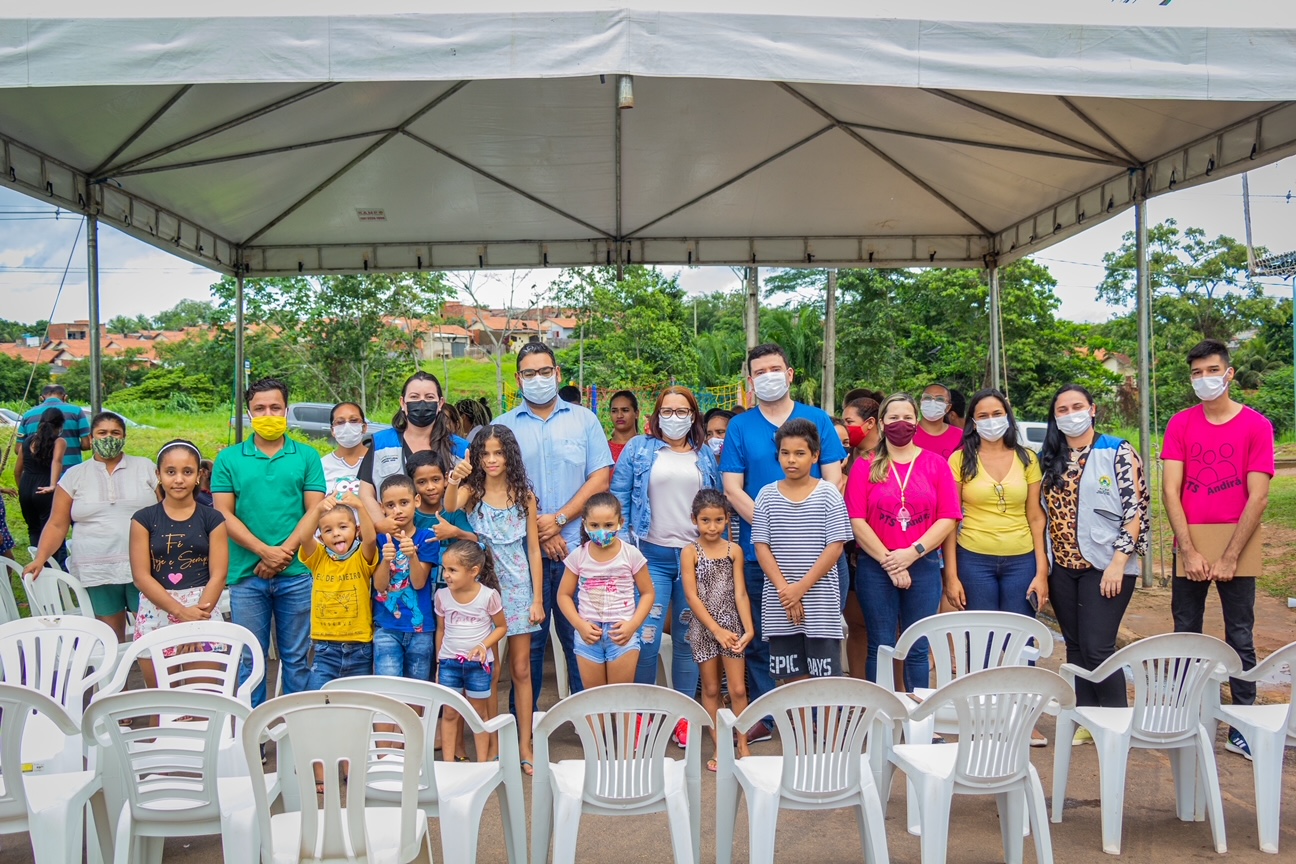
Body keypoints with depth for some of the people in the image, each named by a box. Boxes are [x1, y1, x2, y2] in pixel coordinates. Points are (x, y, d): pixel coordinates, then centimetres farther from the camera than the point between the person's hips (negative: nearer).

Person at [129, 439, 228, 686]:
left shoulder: (212, 519, 4)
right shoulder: (144, 519, 4)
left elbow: (218, 575, -2)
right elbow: (142, 576, -3)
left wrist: (197, 616, -15)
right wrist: (181, 612, -13)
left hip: (203, 610, 0)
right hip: (156, 615, 1)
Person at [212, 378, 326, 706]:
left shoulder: (307, 457, 7)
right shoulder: (228, 459, 7)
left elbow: (315, 511, 0)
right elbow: (224, 514, 0)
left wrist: (284, 553, -11)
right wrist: (265, 551, -11)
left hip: (296, 574, 0)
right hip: (246, 575, 0)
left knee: (296, 658, 7)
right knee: (250, 660, 7)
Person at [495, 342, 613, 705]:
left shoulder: (584, 420, 9)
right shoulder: (504, 426, 8)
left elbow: (600, 478, 1)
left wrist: (559, 519, -10)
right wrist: (539, 533, -8)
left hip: (576, 548, 0)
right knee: (528, 639, 6)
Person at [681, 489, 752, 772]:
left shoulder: (734, 550, 1)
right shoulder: (690, 553, -5)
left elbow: (740, 593, -2)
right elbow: (692, 596, -10)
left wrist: (749, 629, -12)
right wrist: (716, 629, -14)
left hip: (731, 625, 1)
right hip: (703, 628, -1)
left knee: (738, 689, 2)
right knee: (711, 689, 9)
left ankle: (743, 746, 16)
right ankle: (719, 748, 19)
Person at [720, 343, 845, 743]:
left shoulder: (817, 420, 5)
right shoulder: (739, 427, 6)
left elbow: (833, 481, 1)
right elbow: (732, 488, 0)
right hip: (757, 550, 1)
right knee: (759, 638, 6)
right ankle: (764, 717, 18)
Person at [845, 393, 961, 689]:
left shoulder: (935, 464, 6)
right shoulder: (866, 466, 3)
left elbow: (948, 518, 0)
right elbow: (857, 521, -4)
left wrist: (913, 552, -11)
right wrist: (888, 562, -10)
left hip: (923, 567, 1)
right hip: (875, 568, -1)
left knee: (918, 650, 7)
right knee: (880, 648, 5)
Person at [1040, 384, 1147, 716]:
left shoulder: (1117, 451, -4)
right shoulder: (1051, 459, 12)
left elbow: (1135, 509, -9)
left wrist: (1118, 563, -16)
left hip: (1105, 566, -5)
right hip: (1063, 566, 5)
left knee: (1098, 649, -8)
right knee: (1075, 648, 10)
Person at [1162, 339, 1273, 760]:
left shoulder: (1256, 425, -3)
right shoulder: (1180, 424, 3)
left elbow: (1258, 497, -7)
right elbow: (1170, 491, -2)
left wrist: (1229, 557, -11)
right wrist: (1189, 552, -10)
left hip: (1237, 544, -2)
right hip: (1190, 543, 2)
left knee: (1240, 637, 5)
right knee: (1185, 634, 7)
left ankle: (1242, 728, 13)